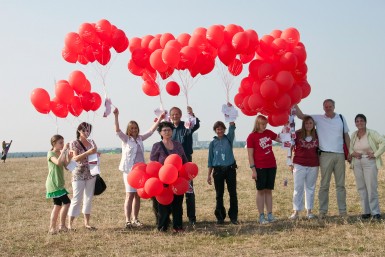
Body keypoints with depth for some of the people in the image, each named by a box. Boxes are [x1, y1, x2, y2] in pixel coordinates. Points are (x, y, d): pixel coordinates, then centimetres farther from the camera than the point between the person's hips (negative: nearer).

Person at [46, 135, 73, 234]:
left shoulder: (61, 153, 14)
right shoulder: (51, 153, -11)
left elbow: (66, 165, 7)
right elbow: (58, 162, -31)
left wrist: (69, 158, -10)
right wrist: (64, 150, -30)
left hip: (58, 184, 9)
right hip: (53, 184, -9)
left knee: (58, 205, 12)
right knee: (66, 202, -14)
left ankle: (52, 228, 17)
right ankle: (62, 225, -8)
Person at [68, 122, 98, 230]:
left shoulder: (91, 142, 8)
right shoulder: (75, 143, -6)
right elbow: (75, 158, -18)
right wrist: (88, 152, -26)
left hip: (91, 174, 5)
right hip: (79, 174, -5)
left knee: (89, 198, 8)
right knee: (77, 199, -5)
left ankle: (87, 222, 16)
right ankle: (70, 224, 2)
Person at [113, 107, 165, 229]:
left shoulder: (140, 138, 11)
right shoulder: (126, 139, -2)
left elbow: (151, 131, 16)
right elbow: (117, 130, -16)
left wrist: (159, 119, 13)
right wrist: (116, 116, -27)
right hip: (129, 170, -5)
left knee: (137, 195, 8)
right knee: (130, 195, -8)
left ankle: (135, 219, 15)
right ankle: (128, 220, -7)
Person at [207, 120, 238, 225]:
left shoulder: (229, 139, 4)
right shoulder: (213, 143, 6)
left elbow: (232, 127, -13)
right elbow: (210, 159, 7)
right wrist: (209, 174, 4)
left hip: (230, 169, 0)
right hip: (218, 170, 1)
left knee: (233, 193, 1)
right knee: (219, 195, 5)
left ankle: (233, 216, 9)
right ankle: (220, 217, 13)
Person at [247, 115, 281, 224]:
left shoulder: (268, 133, 8)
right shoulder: (251, 137, -7)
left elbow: (280, 139, 21)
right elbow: (250, 155, -8)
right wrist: (253, 170, -12)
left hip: (271, 166, 5)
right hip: (260, 168, -5)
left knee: (269, 190, 8)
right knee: (261, 191, 1)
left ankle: (270, 214, 12)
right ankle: (261, 216, 5)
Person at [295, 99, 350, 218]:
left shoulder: (341, 118, 11)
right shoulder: (318, 118, 3)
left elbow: (346, 136, 14)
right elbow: (301, 116, -3)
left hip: (340, 155, 3)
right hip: (326, 155, -2)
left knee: (341, 184, 7)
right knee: (324, 184, -2)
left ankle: (342, 210, 11)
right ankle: (322, 210, 1)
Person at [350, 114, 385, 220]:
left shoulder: (372, 133, -5)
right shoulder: (354, 135, 11)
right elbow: (350, 147, 20)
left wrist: (375, 154, -14)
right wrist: (353, 153, -2)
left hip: (369, 162, -5)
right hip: (357, 163, 5)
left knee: (371, 187, -9)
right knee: (361, 187, 4)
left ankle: (375, 212, -5)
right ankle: (366, 211, 10)